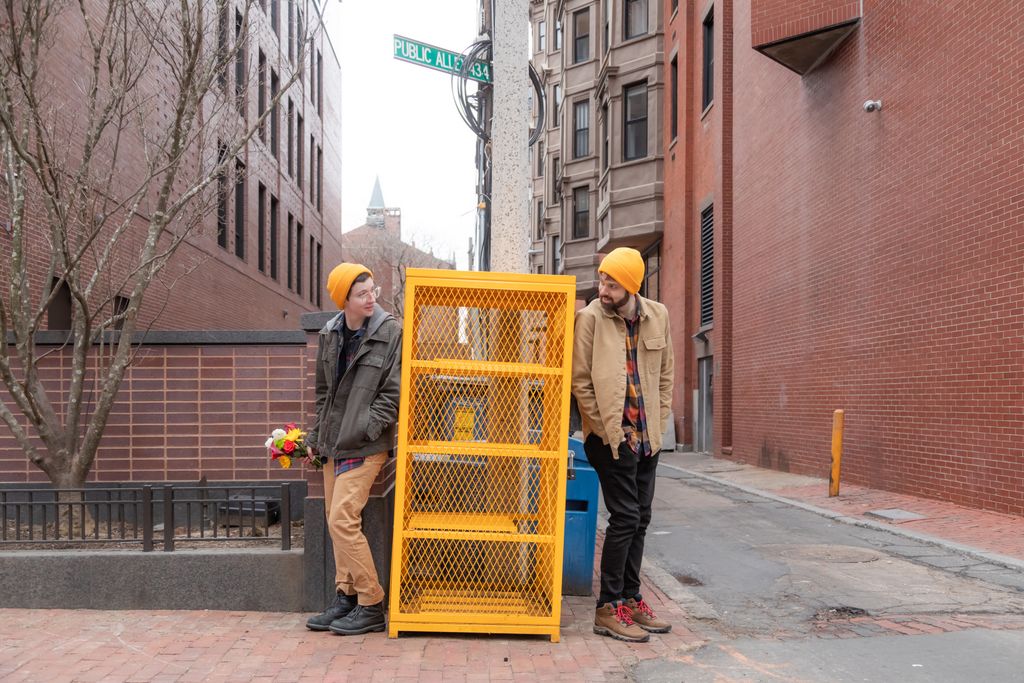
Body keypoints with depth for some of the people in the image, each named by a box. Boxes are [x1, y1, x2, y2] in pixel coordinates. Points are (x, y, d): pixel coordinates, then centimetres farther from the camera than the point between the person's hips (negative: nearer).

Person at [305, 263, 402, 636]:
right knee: (337, 523, 11)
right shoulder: (330, 335, 7)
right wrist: (316, 436, 14)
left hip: (366, 446, -7)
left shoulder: (391, 332, -10)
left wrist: (363, 431, -16)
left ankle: (371, 606, 0)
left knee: (342, 520, -12)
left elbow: (393, 393, -11)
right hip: (334, 444, 7)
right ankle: (346, 598, 23)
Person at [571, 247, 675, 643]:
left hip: (647, 436, 6)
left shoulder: (657, 317, 3)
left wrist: (658, 424, 6)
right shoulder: (590, 318, -11)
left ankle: (630, 599, 25)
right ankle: (609, 608, 5)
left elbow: (665, 376, 12)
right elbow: (581, 382, -10)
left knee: (639, 520, 12)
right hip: (611, 436, -5)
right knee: (624, 517, -6)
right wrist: (609, 430, -11)